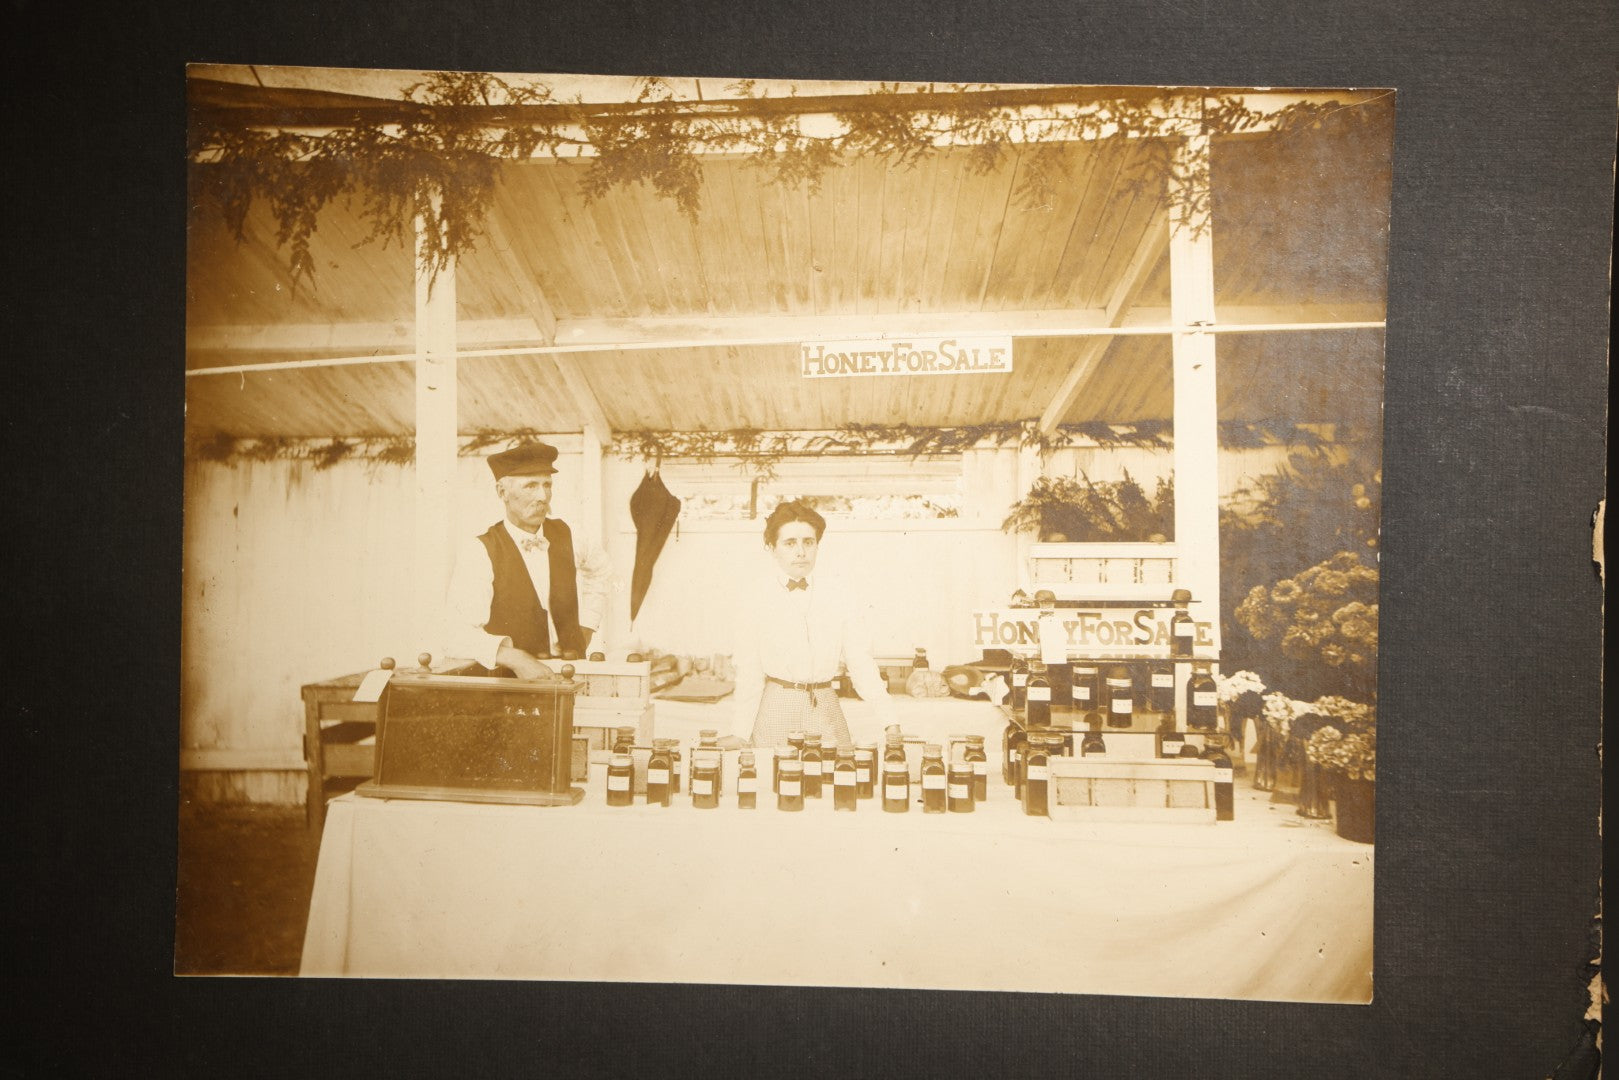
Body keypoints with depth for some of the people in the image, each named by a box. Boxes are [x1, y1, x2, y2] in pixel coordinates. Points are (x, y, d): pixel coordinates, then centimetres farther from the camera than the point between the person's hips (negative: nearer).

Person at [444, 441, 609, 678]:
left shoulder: (564, 535, 7)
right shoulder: (478, 552, -7)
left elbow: (598, 569, 28)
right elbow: (459, 635, -17)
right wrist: (515, 658, -30)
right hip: (507, 683, -2)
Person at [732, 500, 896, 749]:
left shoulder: (840, 602, 5)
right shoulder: (757, 603, 0)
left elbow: (861, 663, 1)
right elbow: (748, 675, 0)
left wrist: (890, 723, -7)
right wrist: (742, 735, -5)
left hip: (826, 710, 2)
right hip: (776, 708, -2)